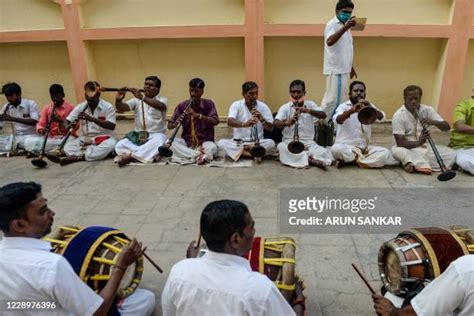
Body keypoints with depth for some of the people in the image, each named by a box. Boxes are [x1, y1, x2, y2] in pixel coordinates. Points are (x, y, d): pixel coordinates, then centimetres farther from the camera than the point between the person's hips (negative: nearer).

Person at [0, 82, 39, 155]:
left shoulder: (31, 104, -7)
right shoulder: (6, 107, 8)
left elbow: (35, 122, -20)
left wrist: (13, 118, -26)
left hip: (30, 136, -5)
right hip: (14, 137, 5)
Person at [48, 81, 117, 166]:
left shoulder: (108, 107, -7)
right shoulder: (80, 107, 4)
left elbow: (112, 126, -17)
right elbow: (67, 121, 2)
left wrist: (92, 119, -27)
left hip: (103, 138, -3)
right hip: (85, 139, 3)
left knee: (111, 144, -38)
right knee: (67, 146, -22)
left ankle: (76, 157, -37)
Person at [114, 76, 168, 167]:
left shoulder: (162, 100, -1)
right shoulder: (137, 100, 8)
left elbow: (160, 106, -27)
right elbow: (121, 108, -6)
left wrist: (142, 97, -38)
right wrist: (118, 100, -30)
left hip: (156, 135, -3)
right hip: (138, 135, 4)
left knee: (157, 143, -39)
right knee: (119, 146, -20)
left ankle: (131, 156, -26)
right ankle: (153, 154, -26)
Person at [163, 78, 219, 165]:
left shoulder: (208, 104, -3)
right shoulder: (182, 106, 1)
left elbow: (215, 121, -18)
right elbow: (169, 125, 2)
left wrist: (197, 115, -29)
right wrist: (175, 124, -22)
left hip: (205, 142, -3)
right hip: (186, 142, 3)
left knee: (212, 148, -35)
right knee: (171, 142, -26)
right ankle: (199, 155, -31)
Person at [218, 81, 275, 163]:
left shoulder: (263, 106, -1)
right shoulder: (236, 105, -5)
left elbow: (271, 128, -5)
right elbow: (230, 122, -24)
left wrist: (261, 119, -25)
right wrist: (244, 124, -43)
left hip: (257, 142, 0)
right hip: (238, 142, 0)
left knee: (271, 143, -29)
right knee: (221, 143, -27)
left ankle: (240, 152, -23)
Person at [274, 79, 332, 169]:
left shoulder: (310, 104, 7)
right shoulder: (285, 107, 1)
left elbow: (323, 115, -10)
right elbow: (276, 124, -14)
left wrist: (308, 110, -27)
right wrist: (287, 122, -37)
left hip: (308, 142, 0)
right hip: (289, 141, 0)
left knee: (324, 154, -25)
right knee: (281, 147, -35)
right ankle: (310, 158, -31)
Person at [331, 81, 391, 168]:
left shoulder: (368, 106, 11)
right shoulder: (343, 106, 1)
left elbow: (381, 117, -8)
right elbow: (337, 120, -22)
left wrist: (370, 108, -28)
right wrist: (351, 111, -41)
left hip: (364, 147, 4)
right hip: (345, 146, -3)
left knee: (385, 153, -20)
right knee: (336, 148, -36)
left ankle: (350, 160, -16)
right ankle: (365, 160, -15)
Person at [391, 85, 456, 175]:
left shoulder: (428, 110, -1)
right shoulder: (399, 115, -13)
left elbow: (447, 127, -3)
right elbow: (400, 142, -19)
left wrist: (434, 122, -24)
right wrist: (418, 142, -37)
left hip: (425, 147, 5)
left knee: (452, 154, -18)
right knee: (397, 151, -37)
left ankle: (415, 164, -28)